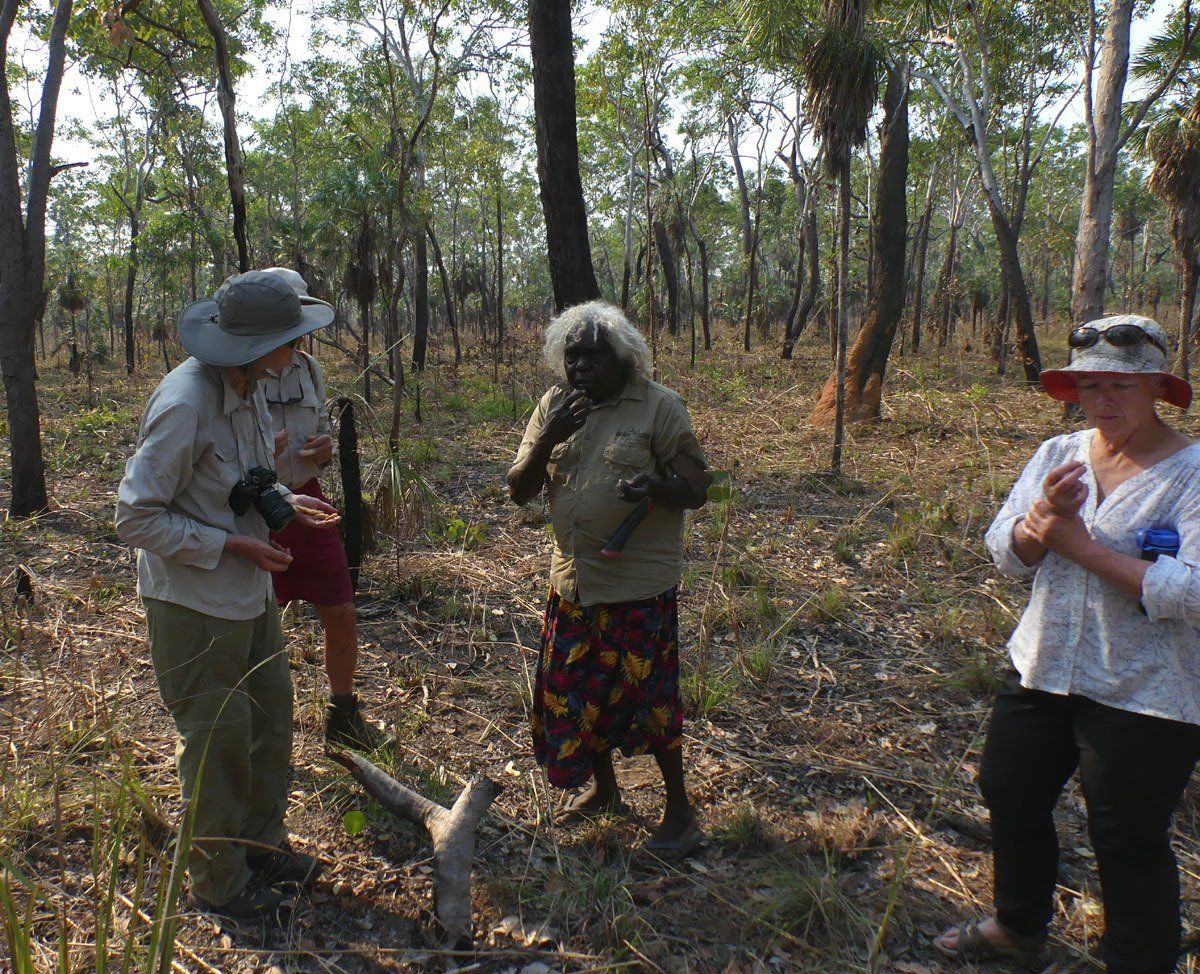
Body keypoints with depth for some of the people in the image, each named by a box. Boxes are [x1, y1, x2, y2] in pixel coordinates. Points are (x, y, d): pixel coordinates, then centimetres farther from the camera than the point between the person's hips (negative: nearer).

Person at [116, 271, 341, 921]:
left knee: (269, 718, 17)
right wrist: (232, 544, -21)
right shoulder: (184, 403, -26)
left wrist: (285, 504, -1)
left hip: (249, 589, 8)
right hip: (196, 602, -8)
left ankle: (262, 845, 38)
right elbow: (137, 518, -21)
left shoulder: (249, 388, 1)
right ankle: (219, 881, 28)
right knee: (218, 739, 7)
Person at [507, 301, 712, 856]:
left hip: (639, 584, -5)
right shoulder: (554, 408, 3)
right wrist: (547, 441, -17)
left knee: (646, 695, 4)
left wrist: (657, 487, -30)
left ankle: (680, 809, 25)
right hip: (572, 581, 5)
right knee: (574, 690, 16)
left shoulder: (659, 408, -9)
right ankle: (603, 789, 40)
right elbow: (519, 491, 1)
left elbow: (697, 490, -8)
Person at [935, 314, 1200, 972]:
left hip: (1143, 697, -6)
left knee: (1129, 844, 7)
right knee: (1010, 796, 20)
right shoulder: (1059, 455, 2)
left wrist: (1081, 544, -21)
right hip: (1043, 671, 7)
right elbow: (1006, 553, -3)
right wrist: (1045, 514, -24)